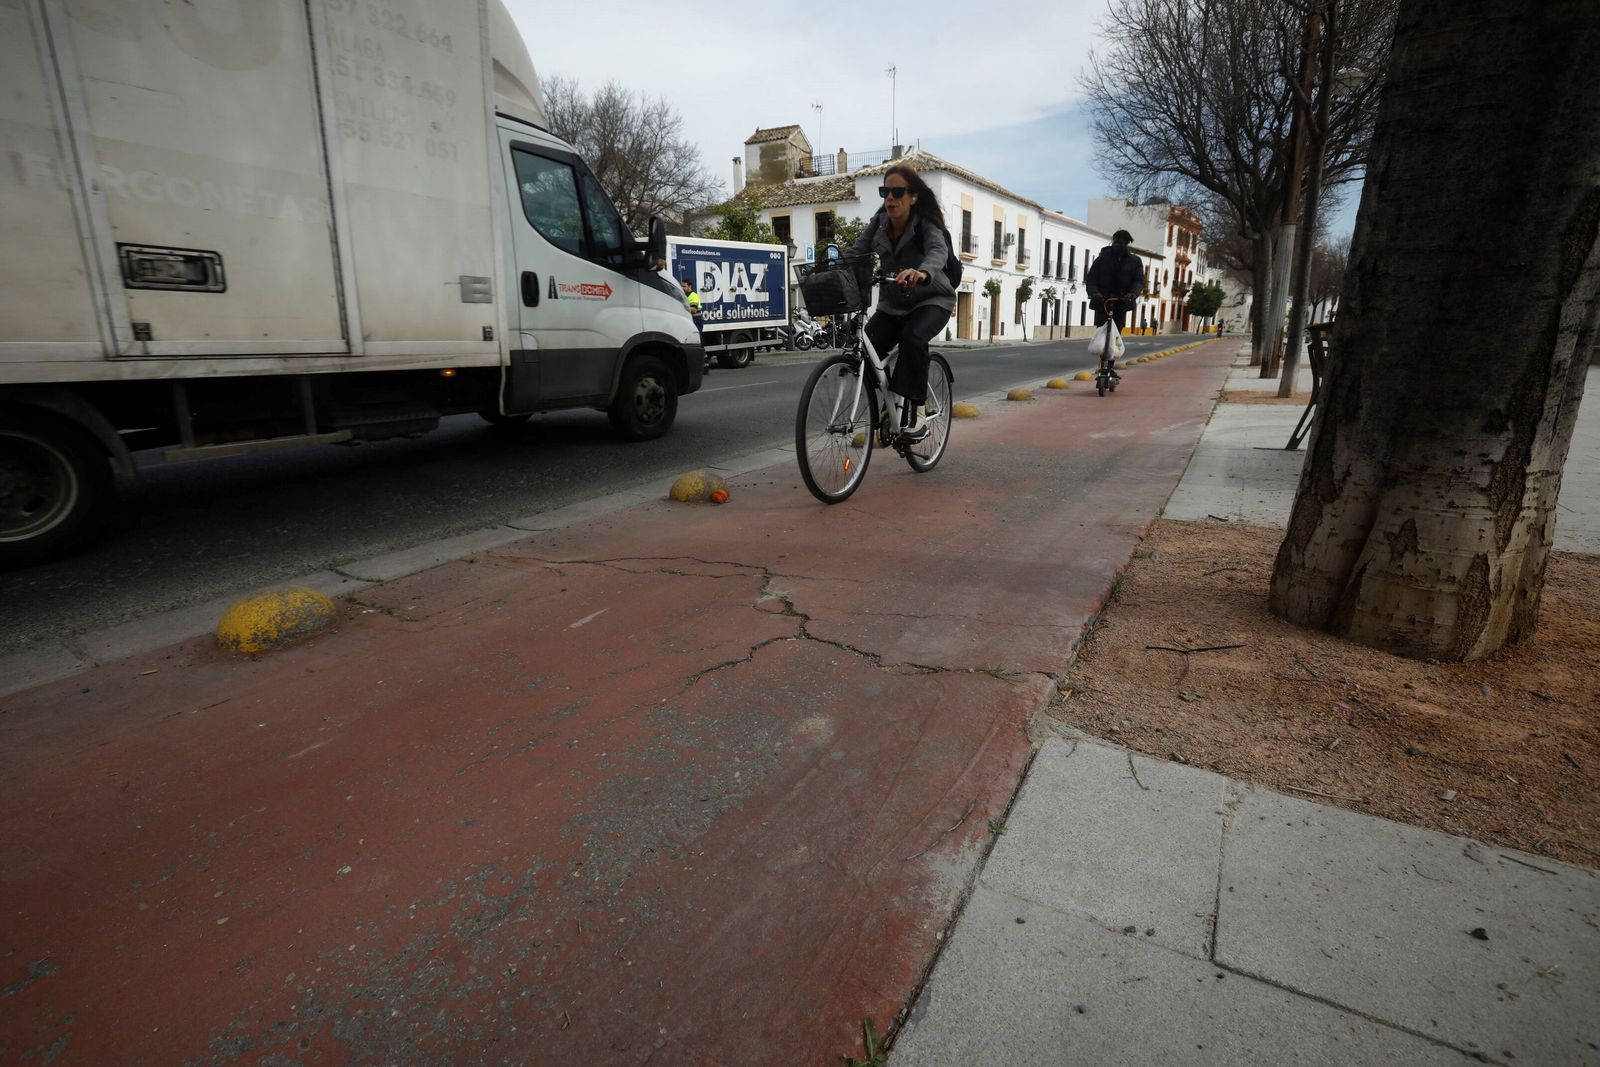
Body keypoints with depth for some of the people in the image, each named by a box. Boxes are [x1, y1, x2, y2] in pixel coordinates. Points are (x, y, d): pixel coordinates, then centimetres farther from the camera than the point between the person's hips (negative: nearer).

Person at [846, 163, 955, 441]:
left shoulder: (925, 224, -18)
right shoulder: (879, 222, -3)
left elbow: (938, 251, -38)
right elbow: (856, 253, -12)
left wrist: (922, 273, -62)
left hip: (931, 299, -4)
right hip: (892, 304, 5)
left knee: (912, 337, -35)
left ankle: (917, 411, -24)